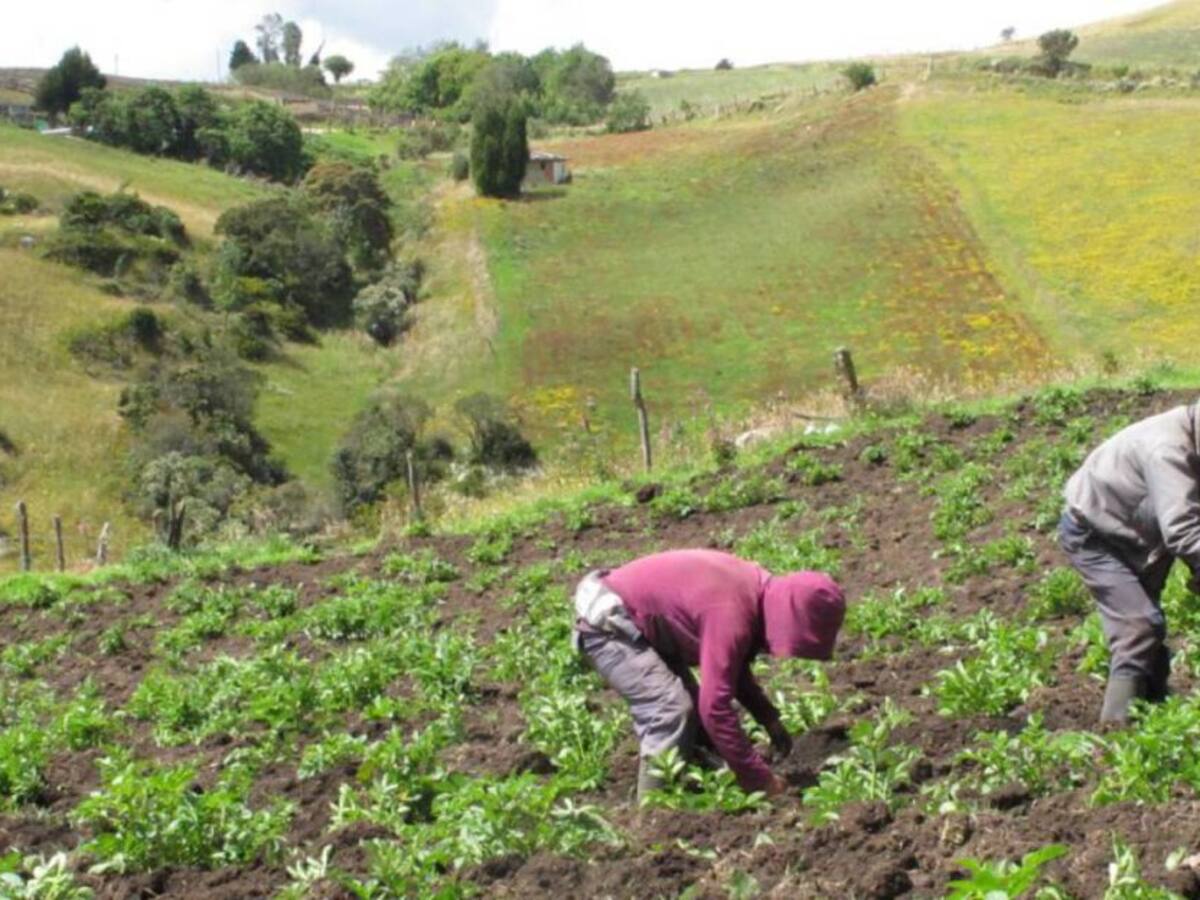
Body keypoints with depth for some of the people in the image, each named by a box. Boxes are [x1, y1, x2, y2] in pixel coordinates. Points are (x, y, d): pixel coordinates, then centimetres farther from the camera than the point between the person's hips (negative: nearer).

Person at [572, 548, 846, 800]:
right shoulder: (731, 616, -30)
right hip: (605, 621, -10)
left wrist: (769, 719, 9)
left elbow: (733, 666, 17)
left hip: (626, 616, 10)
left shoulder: (758, 590, -1)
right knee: (671, 708, -19)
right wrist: (761, 779, -26)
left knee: (690, 704, 12)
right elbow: (715, 707, -32)